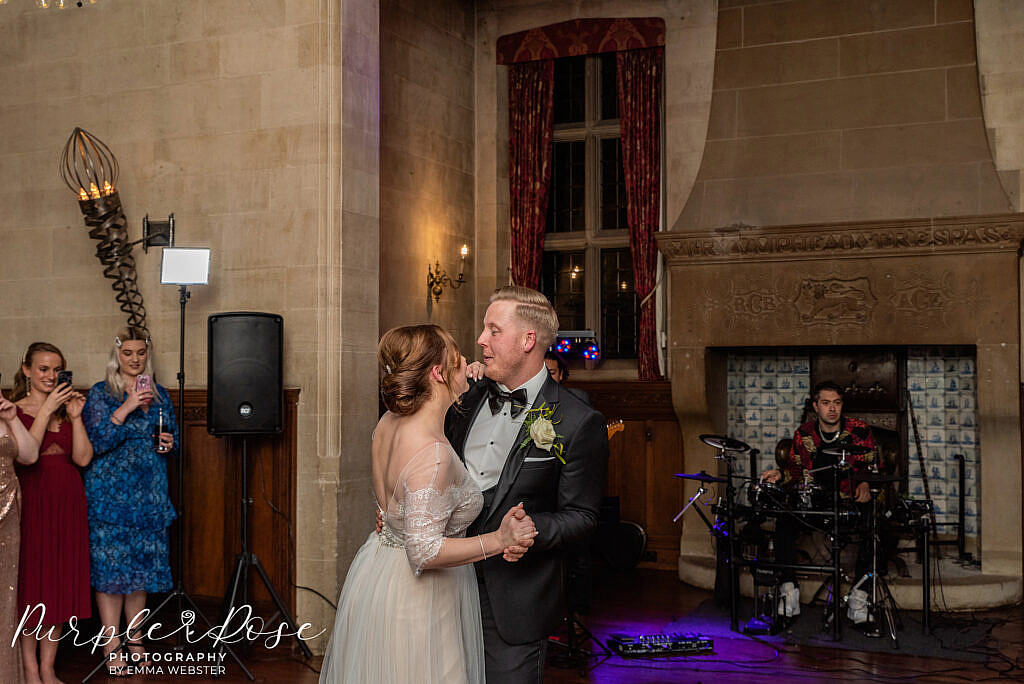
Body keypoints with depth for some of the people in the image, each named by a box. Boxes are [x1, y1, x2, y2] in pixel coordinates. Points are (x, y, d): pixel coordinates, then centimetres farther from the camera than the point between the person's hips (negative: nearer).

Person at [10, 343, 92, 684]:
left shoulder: (67, 407, 11)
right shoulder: (15, 410, -1)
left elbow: (83, 458, 2)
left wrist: (75, 417, -7)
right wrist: (46, 410, -17)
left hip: (67, 503, 4)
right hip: (31, 502, -4)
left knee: (61, 581, 7)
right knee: (31, 582, 0)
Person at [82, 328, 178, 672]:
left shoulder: (160, 394, 12)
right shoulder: (101, 393, -1)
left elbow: (172, 438, 21)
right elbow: (98, 441, -13)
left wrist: (169, 444, -2)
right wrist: (127, 408, -22)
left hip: (149, 493, 4)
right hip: (110, 491, -4)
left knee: (143, 563, 8)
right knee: (110, 564, -5)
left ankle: (135, 639, 18)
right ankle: (111, 645, 1)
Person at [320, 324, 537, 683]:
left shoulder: (389, 423, -4)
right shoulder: (432, 454, -30)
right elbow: (424, 551, -31)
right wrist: (498, 540, -29)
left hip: (376, 572, 9)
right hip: (413, 600, -9)